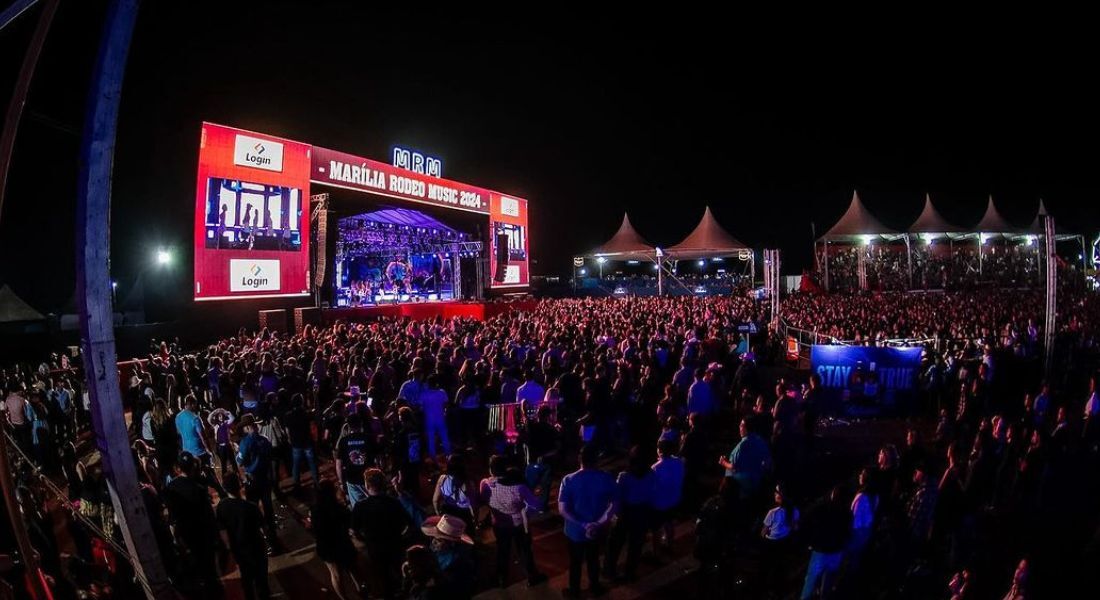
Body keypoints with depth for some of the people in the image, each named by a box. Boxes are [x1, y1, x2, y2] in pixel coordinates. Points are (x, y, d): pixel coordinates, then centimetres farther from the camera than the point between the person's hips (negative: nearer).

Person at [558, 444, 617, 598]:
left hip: (575, 531, -2)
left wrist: (583, 525, -19)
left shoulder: (569, 480, -21)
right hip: (597, 531, 2)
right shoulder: (607, 479, -16)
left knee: (575, 562, 23)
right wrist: (598, 524, -20)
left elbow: (562, 510, -23)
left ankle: (574, 591, 41)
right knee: (593, 559, 28)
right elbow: (613, 505, -17)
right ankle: (595, 587, 47)